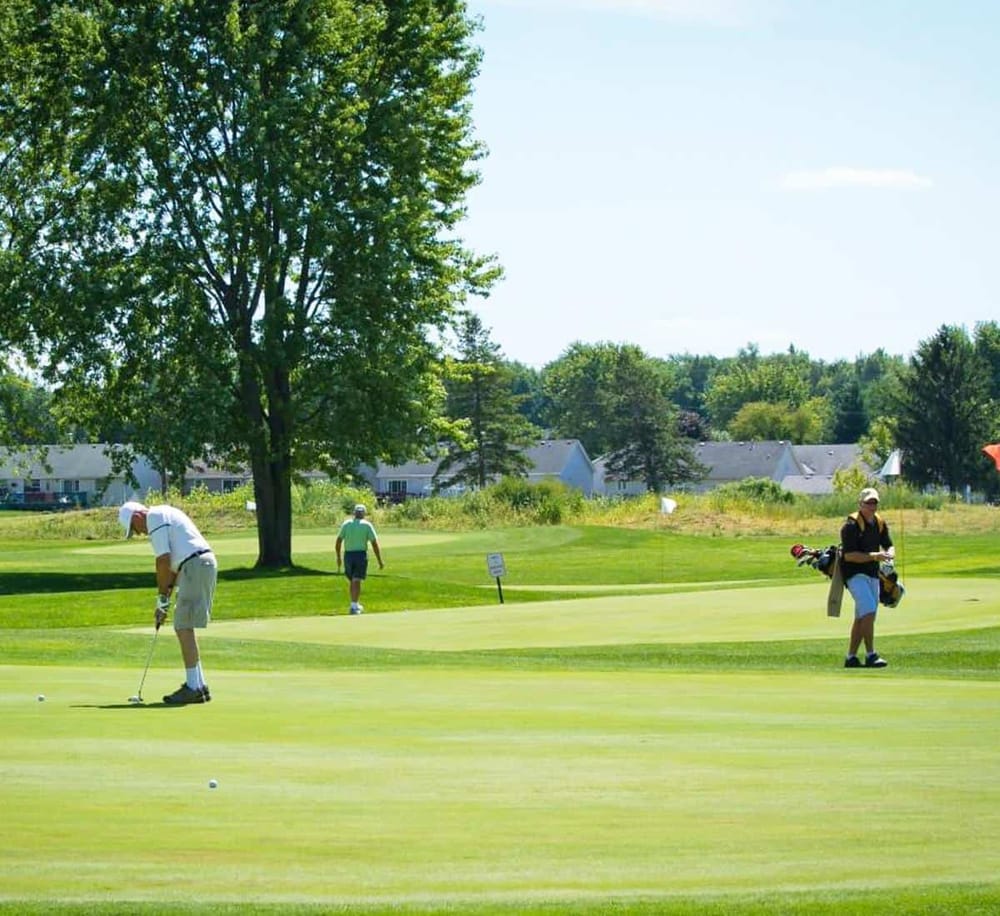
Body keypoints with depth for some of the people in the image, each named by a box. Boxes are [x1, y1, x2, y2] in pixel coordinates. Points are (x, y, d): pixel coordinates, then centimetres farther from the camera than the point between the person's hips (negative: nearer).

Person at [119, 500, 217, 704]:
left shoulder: (154, 518, -6)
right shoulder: (165, 514, 25)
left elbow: (163, 561, -11)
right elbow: (173, 564, 24)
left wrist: (162, 599, -3)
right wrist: (165, 599, 19)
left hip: (195, 565, -10)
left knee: (184, 628, -7)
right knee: (184, 627, 14)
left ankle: (193, 687, -8)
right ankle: (198, 685, 15)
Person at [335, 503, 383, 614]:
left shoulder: (346, 524, 5)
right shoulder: (367, 525, -1)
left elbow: (338, 542, 1)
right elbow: (374, 544, -5)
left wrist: (338, 557, 12)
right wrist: (380, 561, 0)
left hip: (348, 555, 3)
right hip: (361, 555, -3)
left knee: (353, 581, 18)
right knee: (356, 582, -6)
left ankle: (356, 605, 29)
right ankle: (354, 607, -16)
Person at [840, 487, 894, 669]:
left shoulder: (880, 523, 9)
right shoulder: (851, 525, -15)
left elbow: (889, 546, 14)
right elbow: (849, 555, -21)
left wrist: (889, 554, -11)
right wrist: (874, 556, -28)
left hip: (872, 574, 8)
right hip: (854, 573, -8)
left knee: (862, 618, 10)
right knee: (869, 611, -20)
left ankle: (851, 657, 16)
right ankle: (870, 655, -17)